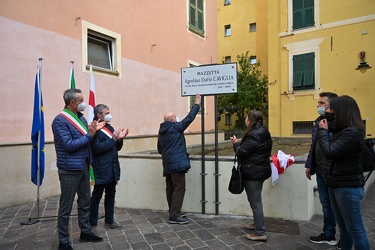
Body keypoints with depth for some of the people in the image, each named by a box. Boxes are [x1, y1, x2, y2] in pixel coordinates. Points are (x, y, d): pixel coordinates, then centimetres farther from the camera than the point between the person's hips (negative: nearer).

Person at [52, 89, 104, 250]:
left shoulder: (80, 117, 10)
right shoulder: (60, 121, -15)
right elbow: (69, 145, -21)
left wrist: (94, 130, -1)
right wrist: (89, 135, -18)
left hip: (84, 167, 8)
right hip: (70, 169, -8)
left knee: (85, 202, 17)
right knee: (66, 207, 4)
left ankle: (85, 232, 33)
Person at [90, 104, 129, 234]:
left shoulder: (110, 128, 14)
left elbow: (117, 148, 17)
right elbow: (96, 148, -23)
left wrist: (119, 139, -3)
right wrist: (113, 139, -20)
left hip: (112, 169, 8)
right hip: (101, 171, -8)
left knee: (111, 195, 16)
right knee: (96, 197, 3)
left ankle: (109, 221, 29)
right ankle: (92, 224, 16)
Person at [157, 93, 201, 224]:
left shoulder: (161, 132, 14)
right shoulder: (176, 127, -9)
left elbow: (160, 150, 20)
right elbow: (189, 118, -7)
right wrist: (196, 104, 3)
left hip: (167, 164, 9)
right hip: (177, 163, -9)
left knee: (170, 188, 12)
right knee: (179, 188, -5)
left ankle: (174, 213, 23)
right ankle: (174, 216, -4)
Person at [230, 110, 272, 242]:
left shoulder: (254, 135, -22)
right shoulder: (262, 132, 11)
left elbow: (242, 152, -19)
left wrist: (236, 143, -1)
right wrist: (240, 142, 6)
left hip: (253, 172, -11)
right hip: (259, 170, 11)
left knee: (255, 202, -3)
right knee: (256, 201, 22)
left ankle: (260, 233, 5)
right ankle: (257, 224, 37)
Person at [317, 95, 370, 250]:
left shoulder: (352, 132, -19)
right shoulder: (343, 130, 11)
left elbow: (329, 152, -22)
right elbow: (333, 152, 13)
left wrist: (323, 131, -11)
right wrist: (326, 131, 2)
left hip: (348, 187, -9)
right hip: (336, 185, 9)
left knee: (355, 229, 2)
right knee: (343, 227, 18)